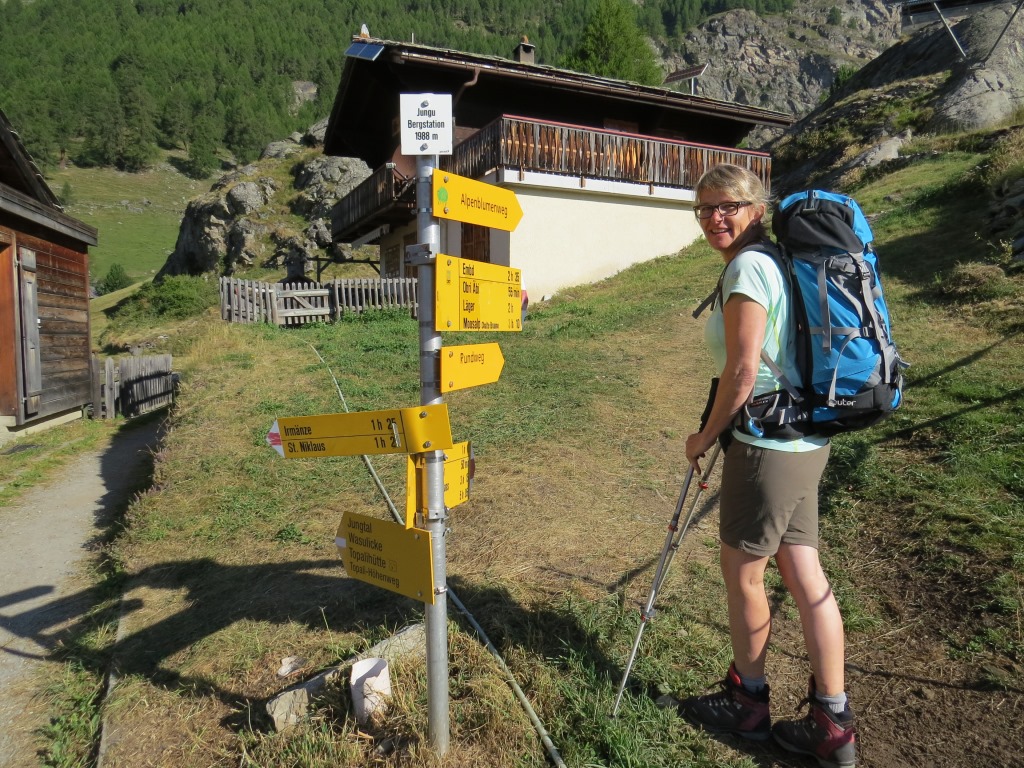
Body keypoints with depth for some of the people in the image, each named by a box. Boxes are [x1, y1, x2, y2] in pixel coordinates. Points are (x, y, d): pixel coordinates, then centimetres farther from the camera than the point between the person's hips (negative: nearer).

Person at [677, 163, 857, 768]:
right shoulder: (775, 261, 15)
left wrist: (705, 437, -6)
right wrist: (721, 434, 17)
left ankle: (747, 703, 30)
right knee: (807, 577, 13)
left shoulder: (747, 267, -15)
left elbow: (742, 371, -19)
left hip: (766, 444, -9)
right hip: (805, 440, 9)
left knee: (742, 574, 9)